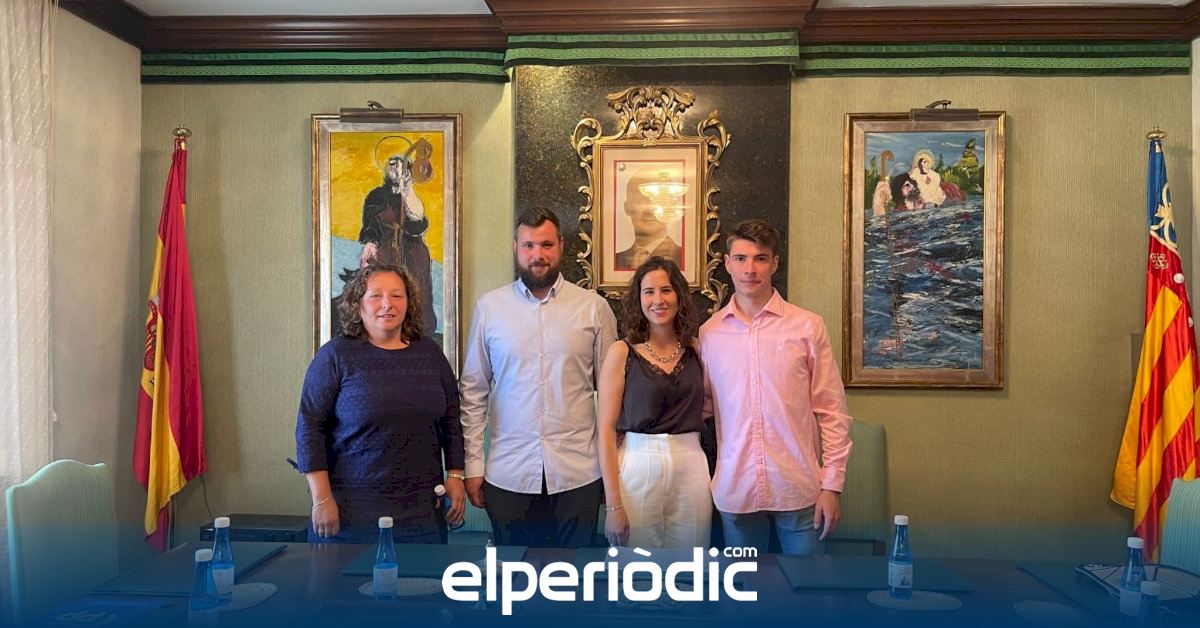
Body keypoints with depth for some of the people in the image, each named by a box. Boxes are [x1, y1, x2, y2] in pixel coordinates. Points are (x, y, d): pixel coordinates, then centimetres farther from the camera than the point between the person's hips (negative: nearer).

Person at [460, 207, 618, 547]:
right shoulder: (489, 307, 2)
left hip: (578, 473, 0)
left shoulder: (594, 307, 0)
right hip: (508, 473, 1)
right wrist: (473, 464, 3)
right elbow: (473, 391, 5)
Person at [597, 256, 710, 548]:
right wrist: (613, 504, -11)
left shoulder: (696, 350, 5)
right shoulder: (622, 352, -3)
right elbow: (607, 429, -7)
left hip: (691, 469, 3)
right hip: (638, 468, -3)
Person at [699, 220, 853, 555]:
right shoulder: (708, 333, 2)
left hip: (799, 489, -1)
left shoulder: (808, 326, -3)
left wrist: (832, 485, -4)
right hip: (735, 489, 2)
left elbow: (833, 412, -1)